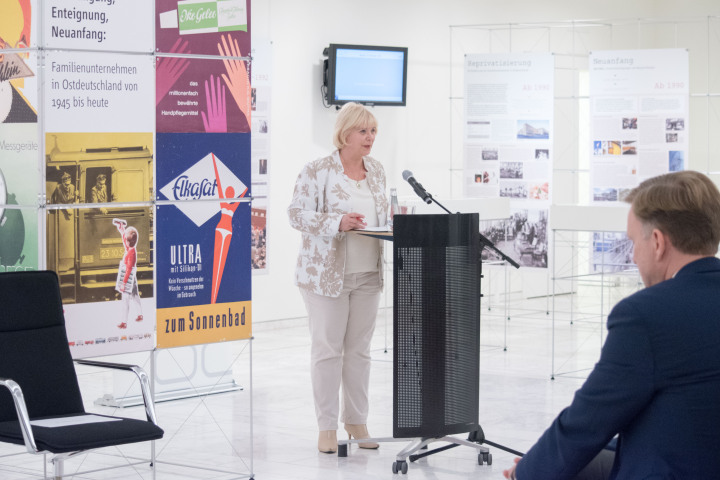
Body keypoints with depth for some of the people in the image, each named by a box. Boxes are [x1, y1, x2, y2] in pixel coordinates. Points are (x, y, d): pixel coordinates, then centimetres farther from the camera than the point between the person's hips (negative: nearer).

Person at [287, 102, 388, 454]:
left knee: (359, 349, 10)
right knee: (327, 348, 0)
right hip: (326, 273, -5)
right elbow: (297, 214, -11)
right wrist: (337, 223, -23)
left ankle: (357, 421, 19)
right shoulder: (317, 171, -9)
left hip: (368, 274, 5)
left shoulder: (376, 171, 10)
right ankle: (327, 427, 7)